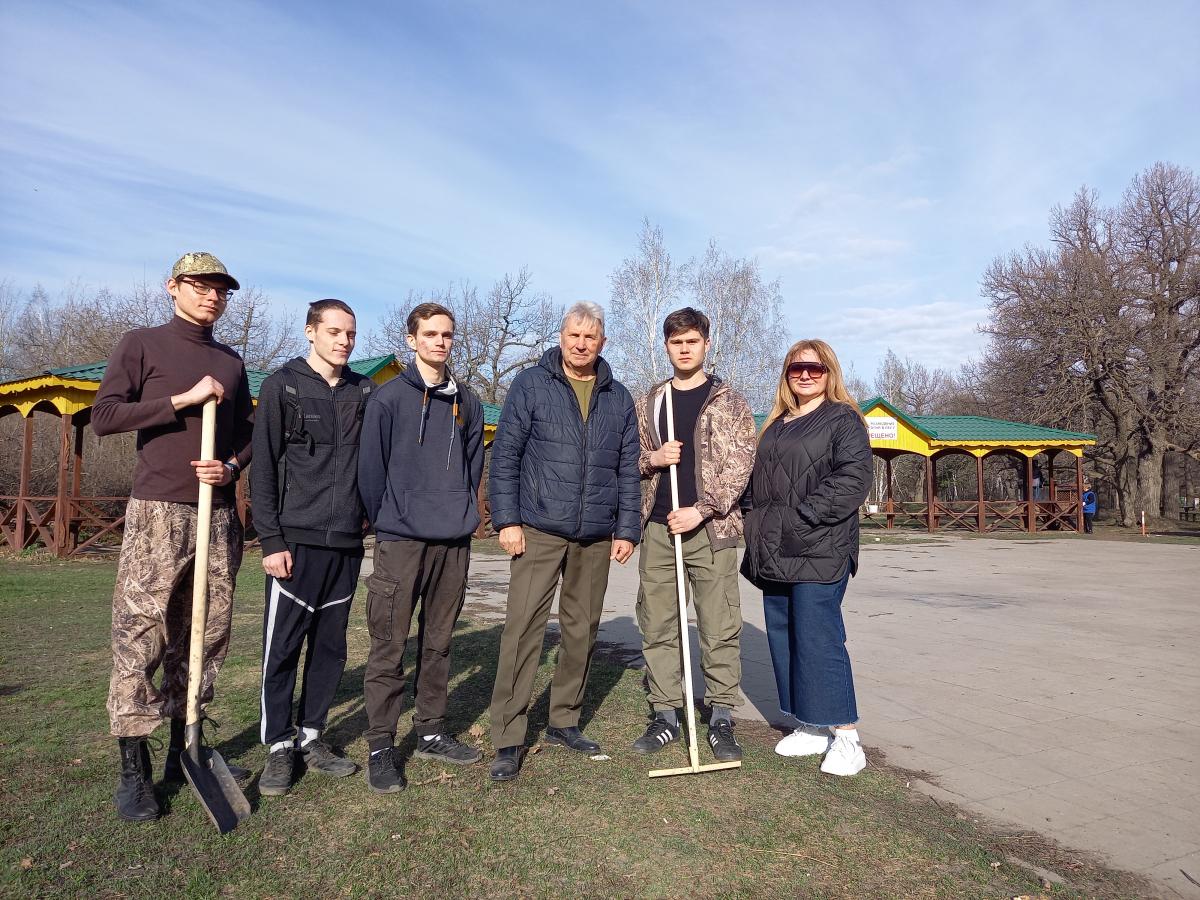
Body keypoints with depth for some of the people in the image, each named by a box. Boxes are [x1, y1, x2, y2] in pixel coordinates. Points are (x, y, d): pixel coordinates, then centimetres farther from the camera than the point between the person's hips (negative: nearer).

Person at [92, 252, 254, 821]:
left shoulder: (231, 363, 17)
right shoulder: (142, 345, 4)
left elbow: (248, 433, 19)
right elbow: (104, 416, -5)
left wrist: (231, 466, -1)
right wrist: (183, 399, -12)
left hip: (219, 515, 5)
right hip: (157, 512, -4)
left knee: (205, 637, 7)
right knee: (139, 637, -5)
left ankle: (185, 751, 20)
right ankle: (133, 770, 5)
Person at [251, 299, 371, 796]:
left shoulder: (365, 392, 10)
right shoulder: (282, 386, -1)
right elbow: (263, 468, -4)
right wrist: (271, 540, -9)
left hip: (347, 543, 4)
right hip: (297, 540, -4)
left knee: (331, 647, 11)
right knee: (282, 648, 2)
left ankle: (311, 738, 25)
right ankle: (279, 748, 16)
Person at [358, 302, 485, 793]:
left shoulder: (467, 402, 12)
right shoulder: (388, 398, -2)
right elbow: (371, 467, -2)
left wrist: (462, 513, 10)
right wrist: (386, 522, 0)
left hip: (454, 541, 4)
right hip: (401, 541, -4)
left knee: (438, 643, 13)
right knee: (388, 648, -1)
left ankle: (432, 732, 26)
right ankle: (380, 748, 11)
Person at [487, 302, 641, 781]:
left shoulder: (619, 398, 11)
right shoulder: (530, 385, 0)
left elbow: (628, 469, 12)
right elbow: (504, 454, -2)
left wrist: (627, 529, 6)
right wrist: (507, 519, -9)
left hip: (596, 537, 4)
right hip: (540, 530, -4)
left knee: (582, 630, 12)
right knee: (523, 629, -6)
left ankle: (564, 721, 28)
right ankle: (508, 740, 3)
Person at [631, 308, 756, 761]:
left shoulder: (729, 401, 3)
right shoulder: (648, 402, 13)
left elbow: (739, 465, -4)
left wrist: (699, 510, -14)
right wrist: (651, 459, -5)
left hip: (710, 528, -3)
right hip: (658, 527, 4)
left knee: (720, 628, 0)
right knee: (657, 627, 7)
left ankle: (721, 719, 13)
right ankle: (665, 715, 19)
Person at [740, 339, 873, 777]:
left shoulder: (843, 419, -2)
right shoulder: (776, 425, 21)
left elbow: (853, 478, -14)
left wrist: (804, 516, -18)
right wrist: (759, 529, 11)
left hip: (818, 551, -8)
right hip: (775, 552, 8)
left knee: (818, 638, -9)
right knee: (783, 637, 10)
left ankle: (846, 737, 3)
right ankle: (812, 727, 22)